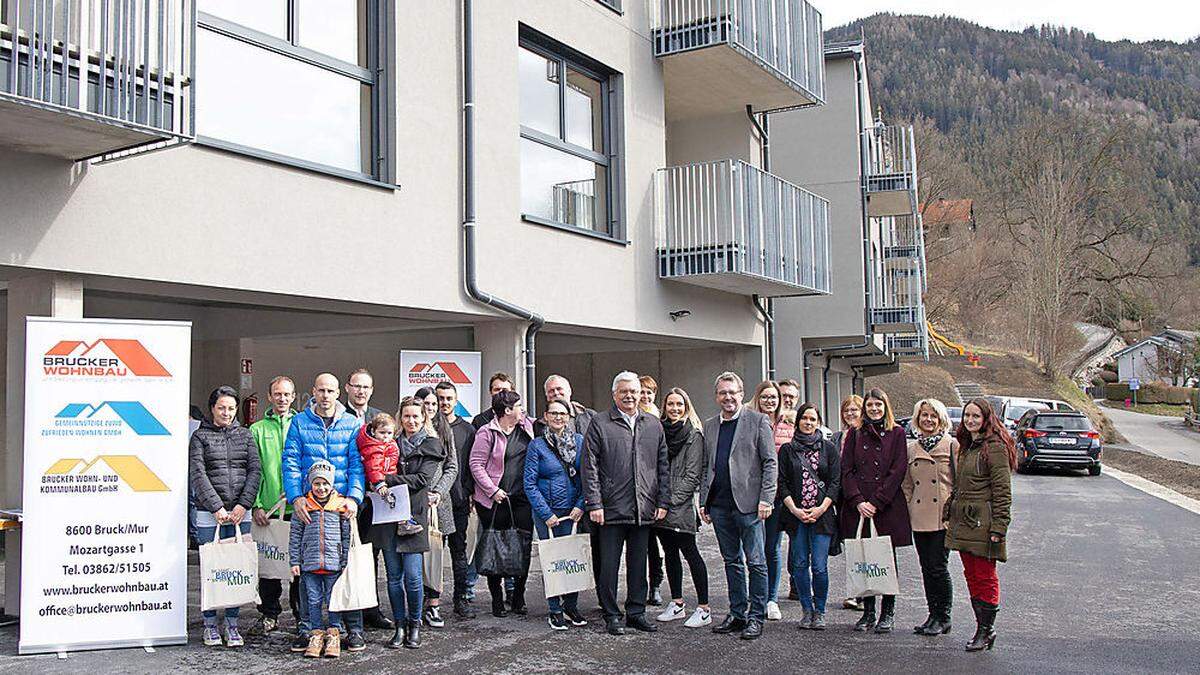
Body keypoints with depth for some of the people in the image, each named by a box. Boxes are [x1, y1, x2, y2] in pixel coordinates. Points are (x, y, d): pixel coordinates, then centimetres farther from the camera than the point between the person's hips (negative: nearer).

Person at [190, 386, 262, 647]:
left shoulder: (245, 435, 12)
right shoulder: (200, 436, 5)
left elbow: (255, 470, 5)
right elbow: (197, 475, -4)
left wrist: (244, 505, -7)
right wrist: (217, 508, -13)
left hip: (240, 512, 2)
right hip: (209, 514, -2)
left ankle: (232, 624, 12)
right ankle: (210, 625, 12)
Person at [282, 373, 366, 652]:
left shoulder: (351, 423, 7)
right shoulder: (299, 422, 6)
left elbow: (356, 463, 2)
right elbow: (290, 462, 0)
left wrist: (353, 497, -11)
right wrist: (296, 497, -13)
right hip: (307, 506, 0)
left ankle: (354, 629, 9)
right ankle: (304, 628, 13)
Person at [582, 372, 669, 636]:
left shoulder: (653, 425, 12)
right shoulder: (600, 424, 0)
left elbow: (663, 466, 13)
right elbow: (590, 468, -4)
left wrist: (663, 502, 6)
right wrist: (594, 504, -10)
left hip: (644, 510, 4)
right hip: (612, 509, -4)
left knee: (639, 564, 12)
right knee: (609, 565, 2)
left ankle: (636, 612, 23)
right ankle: (611, 616, 14)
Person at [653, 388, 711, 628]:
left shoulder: (693, 435, -4)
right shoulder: (659, 431, 11)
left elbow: (692, 474, -9)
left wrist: (672, 500, -13)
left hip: (681, 506, -6)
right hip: (659, 505, 6)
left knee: (690, 552, -5)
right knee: (669, 552, 11)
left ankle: (703, 609, 1)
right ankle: (677, 604, 21)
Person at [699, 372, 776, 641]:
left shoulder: (758, 421, -1)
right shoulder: (710, 425, 14)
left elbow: (770, 463, -4)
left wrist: (766, 498, -12)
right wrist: (703, 500, 11)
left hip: (748, 503, -5)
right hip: (719, 505, 5)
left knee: (755, 562, 0)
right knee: (732, 561, 12)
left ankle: (756, 617, 7)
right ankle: (737, 614, 20)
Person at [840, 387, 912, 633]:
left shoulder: (896, 433, 4)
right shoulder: (855, 434, 11)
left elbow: (898, 470, -3)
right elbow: (846, 470, 6)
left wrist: (876, 502, -10)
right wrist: (858, 501, -7)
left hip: (887, 507, -2)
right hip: (858, 507, 2)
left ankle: (888, 613, 10)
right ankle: (868, 611, 11)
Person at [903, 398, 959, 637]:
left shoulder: (952, 446, -2)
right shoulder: (911, 449, 12)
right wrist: (909, 508, 8)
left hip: (944, 517, -5)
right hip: (919, 517, 5)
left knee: (938, 567, -6)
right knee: (926, 568, 10)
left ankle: (943, 618, 7)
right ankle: (933, 615, 20)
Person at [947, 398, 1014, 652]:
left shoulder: (995, 446, -10)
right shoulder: (966, 446, 16)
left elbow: (1002, 491, -14)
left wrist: (998, 528, -17)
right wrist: (951, 516, 16)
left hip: (982, 523, -8)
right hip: (963, 522, 9)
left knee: (985, 577, -1)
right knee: (971, 575, 12)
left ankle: (986, 629, 9)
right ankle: (983, 628, 21)